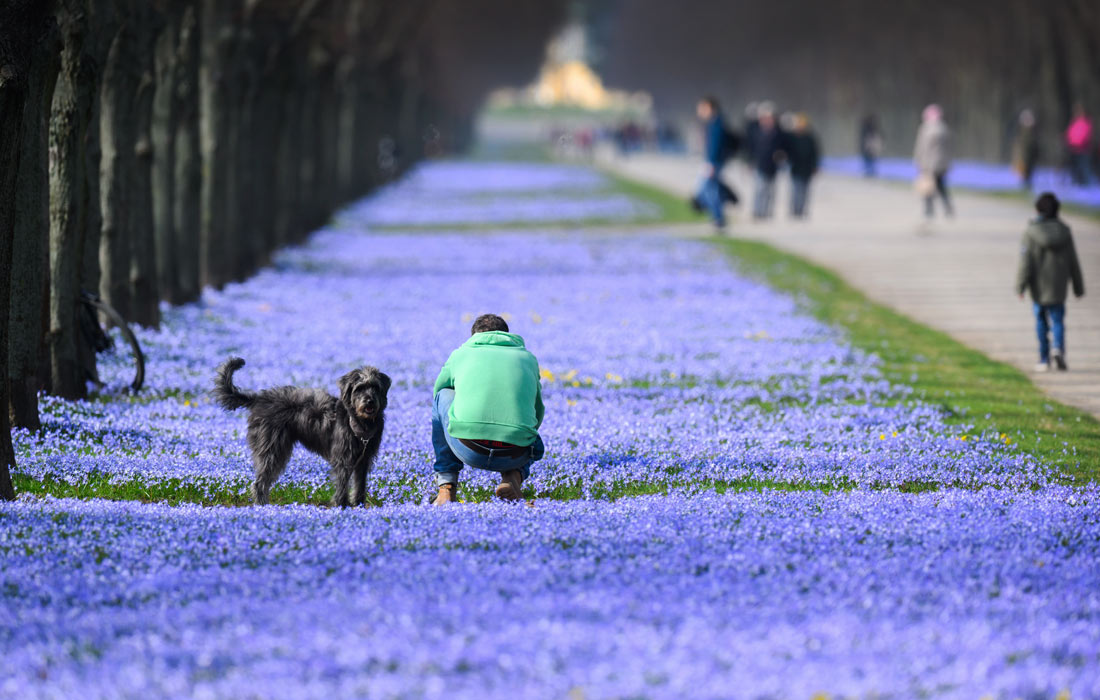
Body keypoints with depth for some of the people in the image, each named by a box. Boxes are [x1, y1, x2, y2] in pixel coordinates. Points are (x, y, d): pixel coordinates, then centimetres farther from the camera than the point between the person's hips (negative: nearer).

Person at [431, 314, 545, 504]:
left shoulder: (461, 354, 22)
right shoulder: (528, 358, 25)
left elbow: (439, 390, 40)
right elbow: (537, 411, 40)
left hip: (469, 451, -2)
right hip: (515, 457, 2)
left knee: (442, 395, 30)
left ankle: (446, 487, 24)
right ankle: (514, 475, 7)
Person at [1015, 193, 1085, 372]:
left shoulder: (1031, 232, -10)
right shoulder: (1064, 231, -1)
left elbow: (1026, 261, -12)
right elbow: (1073, 262, 4)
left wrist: (1020, 286, -8)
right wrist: (1078, 287, 12)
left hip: (1039, 287, -1)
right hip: (1058, 287, 1)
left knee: (1041, 321, 11)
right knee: (1057, 319, 5)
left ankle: (1044, 359, 15)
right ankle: (1058, 348, -22)